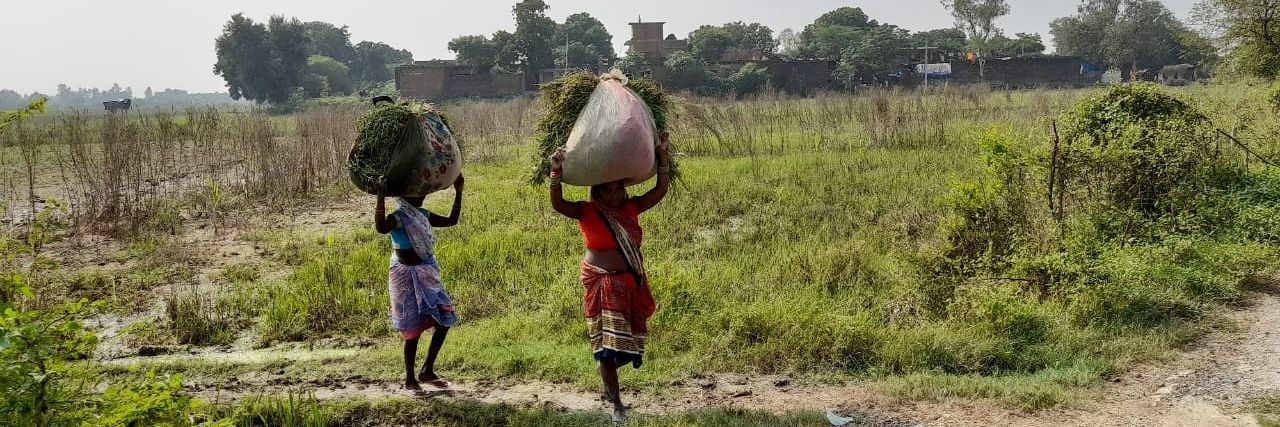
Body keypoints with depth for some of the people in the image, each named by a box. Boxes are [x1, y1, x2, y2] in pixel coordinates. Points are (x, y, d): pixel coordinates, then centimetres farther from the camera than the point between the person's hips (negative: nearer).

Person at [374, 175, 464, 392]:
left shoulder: (423, 215, 9)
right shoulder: (398, 218, -14)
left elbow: (451, 220, 19)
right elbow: (381, 228, -36)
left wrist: (458, 192, 15)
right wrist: (381, 199, -44)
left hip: (427, 274, 7)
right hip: (407, 277, -7)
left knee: (445, 318, 0)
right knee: (413, 329, -2)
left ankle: (428, 370, 13)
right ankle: (409, 379, 13)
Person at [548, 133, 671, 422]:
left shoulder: (631, 208, 2)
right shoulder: (587, 212, -8)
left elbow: (661, 189, -2)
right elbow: (558, 204, -22)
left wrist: (662, 155, -10)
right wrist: (556, 174, -35)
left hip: (632, 283, 5)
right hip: (603, 284, -5)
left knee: (627, 340, 14)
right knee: (608, 341, -3)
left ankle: (608, 383, 41)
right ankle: (616, 404, 3)